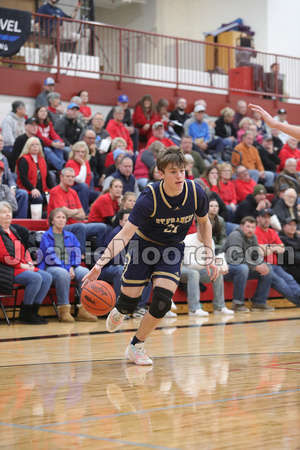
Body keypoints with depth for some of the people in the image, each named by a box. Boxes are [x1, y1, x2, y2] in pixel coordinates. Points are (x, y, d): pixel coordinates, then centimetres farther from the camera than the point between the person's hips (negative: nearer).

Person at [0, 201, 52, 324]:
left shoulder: (13, 231, 21)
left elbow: (23, 250, 23)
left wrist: (29, 263, 4)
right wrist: (21, 265, -13)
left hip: (23, 267, 9)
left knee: (47, 277, -6)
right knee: (36, 278, -27)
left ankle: (34, 311, -6)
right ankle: (24, 313, -16)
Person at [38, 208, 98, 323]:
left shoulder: (70, 236, 20)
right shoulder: (46, 236, 4)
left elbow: (76, 253, 11)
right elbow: (50, 257, -7)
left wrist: (72, 268, -10)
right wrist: (66, 269, -17)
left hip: (69, 267, 5)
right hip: (51, 267, -5)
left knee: (85, 272, -25)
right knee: (63, 274, -38)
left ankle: (83, 310, -25)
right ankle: (64, 310, -35)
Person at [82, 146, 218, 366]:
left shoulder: (197, 194, -19)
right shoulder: (149, 198, -28)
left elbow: (204, 222, 4)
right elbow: (125, 234, -29)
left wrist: (209, 255, -4)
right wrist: (100, 264, -38)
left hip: (173, 249, 2)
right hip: (145, 245, -2)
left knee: (162, 302, -15)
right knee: (129, 302, -1)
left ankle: (136, 347, 8)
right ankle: (119, 312, 40)